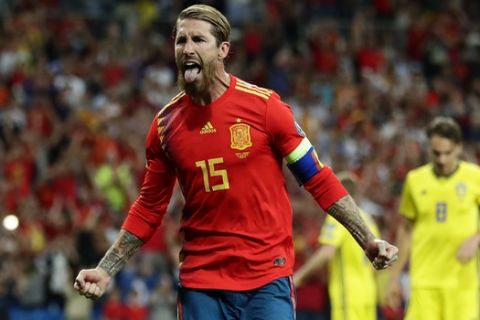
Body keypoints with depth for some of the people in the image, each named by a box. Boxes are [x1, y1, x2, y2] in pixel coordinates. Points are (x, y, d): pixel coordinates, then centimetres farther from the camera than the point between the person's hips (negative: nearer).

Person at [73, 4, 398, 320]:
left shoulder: (264, 106, -5)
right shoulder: (166, 124, 4)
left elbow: (318, 179, 1)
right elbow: (149, 208, 14)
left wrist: (368, 241, -3)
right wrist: (106, 270, 8)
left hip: (268, 277, -3)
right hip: (201, 283, 3)